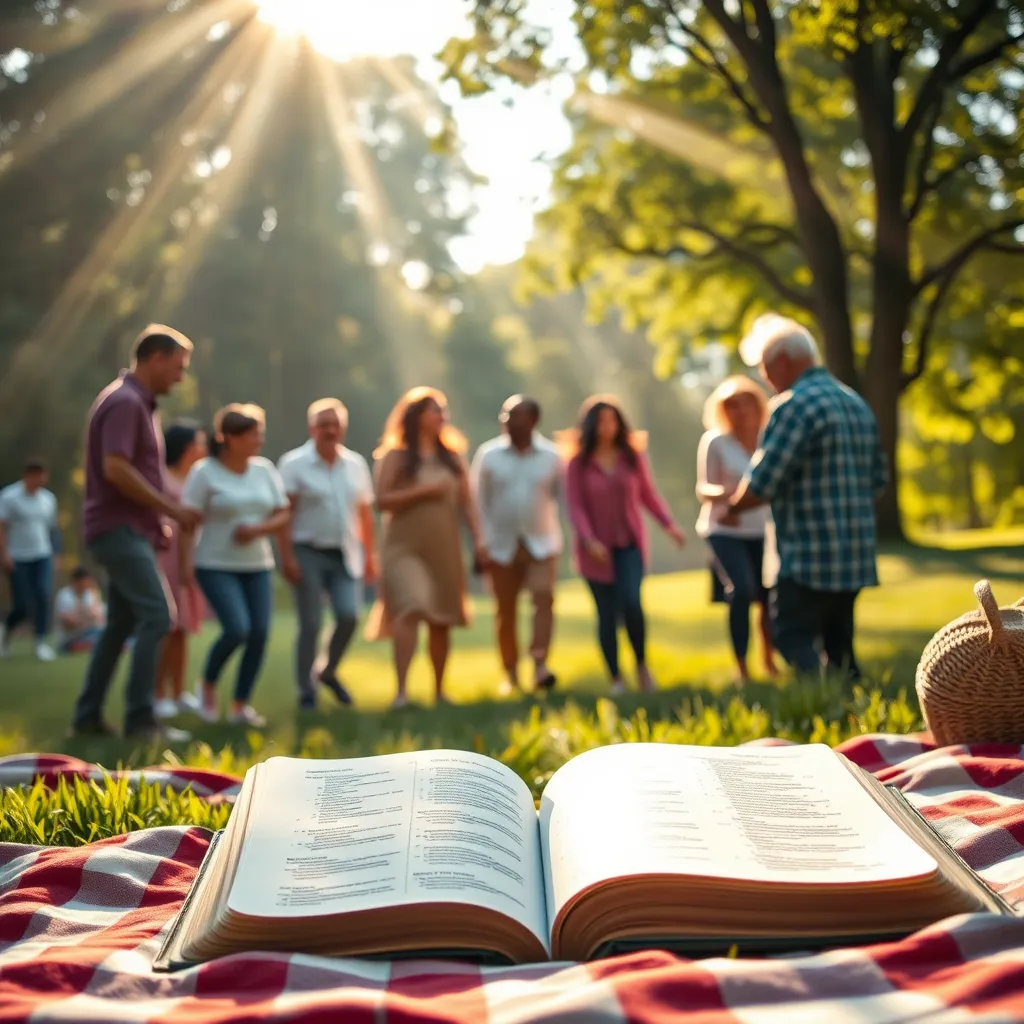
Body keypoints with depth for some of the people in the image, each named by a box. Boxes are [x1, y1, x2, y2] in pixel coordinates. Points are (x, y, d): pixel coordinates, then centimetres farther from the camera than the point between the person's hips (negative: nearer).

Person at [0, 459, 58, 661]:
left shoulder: (48, 498, 8)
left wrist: (54, 555, 15)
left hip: (43, 557, 4)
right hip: (17, 560, -4)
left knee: (43, 597, -13)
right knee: (22, 605, -4)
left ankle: (41, 643, -7)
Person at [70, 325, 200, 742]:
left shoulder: (138, 403, 17)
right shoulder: (124, 401, -14)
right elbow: (115, 469, -23)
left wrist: (157, 523, 16)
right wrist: (172, 509, -18)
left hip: (129, 529, 10)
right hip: (119, 529, -10)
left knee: (121, 623, 12)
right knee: (155, 616, -15)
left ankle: (88, 716, 18)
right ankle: (140, 719, -12)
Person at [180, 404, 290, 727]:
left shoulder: (265, 470, 7)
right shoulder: (204, 472, -7)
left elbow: (283, 515, 7)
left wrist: (258, 529, -12)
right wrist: (187, 563, -17)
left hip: (258, 566, 5)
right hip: (216, 566, -5)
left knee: (260, 633, -5)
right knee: (237, 629, -18)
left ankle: (241, 705, 10)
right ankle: (208, 685, 11)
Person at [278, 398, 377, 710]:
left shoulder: (356, 464, 10)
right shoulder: (294, 463, -3)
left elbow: (365, 512, 14)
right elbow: (284, 514, -8)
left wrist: (370, 555, 11)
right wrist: (287, 557, -14)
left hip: (345, 555, 3)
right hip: (308, 553, -3)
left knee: (349, 615, -11)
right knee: (310, 624, -2)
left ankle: (327, 672, 15)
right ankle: (306, 690, 12)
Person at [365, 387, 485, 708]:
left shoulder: (452, 458, 13)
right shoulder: (396, 457, -1)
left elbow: (466, 503, 12)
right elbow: (382, 500, -10)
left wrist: (478, 539, 3)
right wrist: (424, 491, -14)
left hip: (444, 548, 5)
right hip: (406, 547, -4)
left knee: (441, 622, 8)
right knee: (409, 612, -21)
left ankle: (439, 691, 20)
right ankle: (401, 690, -21)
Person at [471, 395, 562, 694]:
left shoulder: (551, 456, 0)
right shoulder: (488, 455, -1)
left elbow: (561, 497, 8)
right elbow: (478, 501, 1)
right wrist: (483, 543, -4)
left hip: (541, 543, -1)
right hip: (502, 544, 1)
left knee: (543, 596, -20)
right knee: (505, 612, 5)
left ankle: (540, 665, -23)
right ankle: (511, 677, 17)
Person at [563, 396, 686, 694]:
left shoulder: (633, 456, 4)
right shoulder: (578, 464, -2)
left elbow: (649, 495, 8)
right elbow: (576, 507, -6)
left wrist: (669, 524, -4)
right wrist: (589, 540, -20)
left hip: (630, 544, 1)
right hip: (597, 550, 0)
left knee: (631, 602, -18)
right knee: (607, 613, 1)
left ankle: (642, 665, 4)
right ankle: (616, 680, 12)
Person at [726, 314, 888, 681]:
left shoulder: (794, 405, -13)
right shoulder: (857, 404, 15)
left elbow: (761, 485, -17)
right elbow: (878, 480, 20)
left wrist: (731, 508, 2)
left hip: (808, 559, -9)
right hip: (856, 557, 9)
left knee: (798, 648, -5)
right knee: (838, 650, 14)